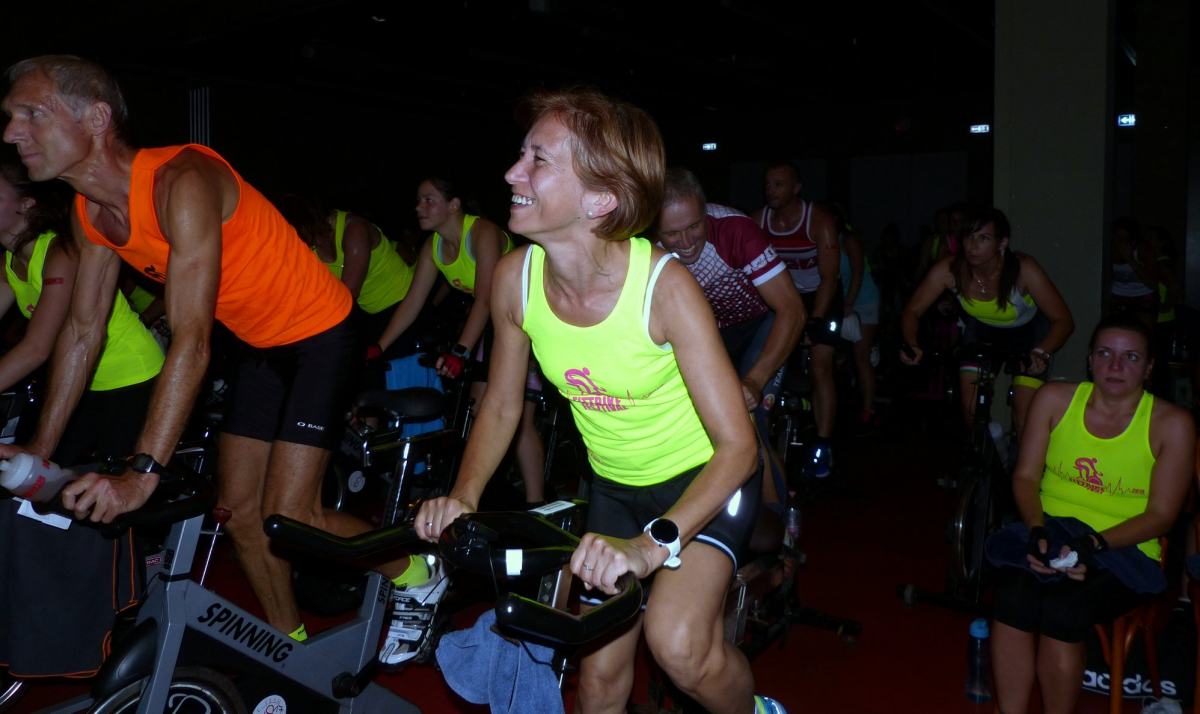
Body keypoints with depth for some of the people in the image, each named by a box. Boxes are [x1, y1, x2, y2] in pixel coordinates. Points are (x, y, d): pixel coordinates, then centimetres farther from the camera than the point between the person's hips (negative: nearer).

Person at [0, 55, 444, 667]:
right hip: (259, 345, 8)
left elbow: (191, 342, -33)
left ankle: (416, 576, 13)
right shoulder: (92, 213, -2)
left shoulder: (182, 182, -29)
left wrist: (143, 474, -35)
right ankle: (292, 646, 27)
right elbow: (83, 330, 7)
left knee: (288, 514, -11)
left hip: (318, 336, -8)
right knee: (238, 511, 8)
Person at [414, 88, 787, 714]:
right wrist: (462, 496, -17)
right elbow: (501, 406, -1)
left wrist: (654, 545, -39)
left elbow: (736, 444, -27)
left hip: (703, 475, -4)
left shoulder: (663, 284, -29)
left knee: (677, 644, -25)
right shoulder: (515, 278, -17)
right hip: (614, 484, 4)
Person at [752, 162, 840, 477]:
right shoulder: (759, 220, -12)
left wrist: (814, 321, -28)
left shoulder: (820, 220, -21)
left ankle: (822, 447, -5)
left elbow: (829, 277, -22)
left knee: (820, 369, -12)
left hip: (821, 297, -3)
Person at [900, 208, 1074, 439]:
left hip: (1028, 333, -2)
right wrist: (912, 345, -40)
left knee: (1024, 417, -12)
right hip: (982, 331, 2)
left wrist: (1040, 353, -47)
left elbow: (1063, 320, -29)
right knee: (972, 411, -5)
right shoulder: (950, 270, -28)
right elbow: (912, 311, -20)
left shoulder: (1023, 269, -32)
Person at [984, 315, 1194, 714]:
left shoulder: (1172, 425, -4)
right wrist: (1037, 530, -15)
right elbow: (1026, 476, 4)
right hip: (1049, 533, 2)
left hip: (1124, 549, -2)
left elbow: (1161, 515, -4)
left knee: (1061, 610, -32)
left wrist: (1095, 543, -20)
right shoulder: (1055, 399, 4)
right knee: (1014, 598, -31)